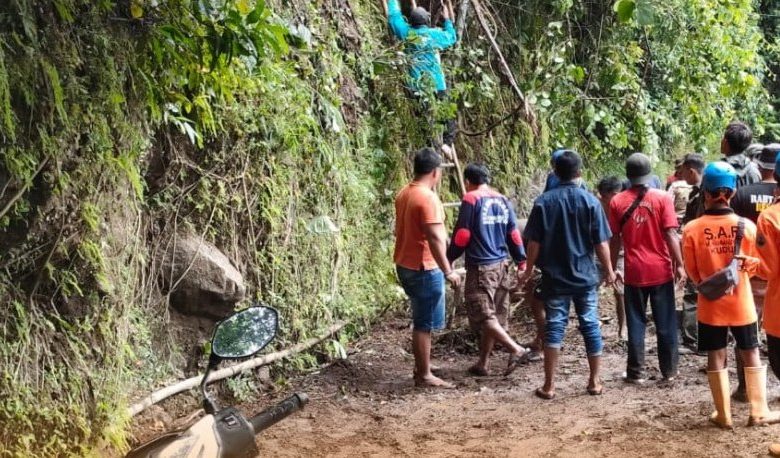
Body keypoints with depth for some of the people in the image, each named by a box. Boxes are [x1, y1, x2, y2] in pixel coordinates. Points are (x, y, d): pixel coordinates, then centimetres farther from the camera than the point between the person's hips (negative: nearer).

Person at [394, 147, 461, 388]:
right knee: (424, 323, -1)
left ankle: (421, 366, 27)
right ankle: (424, 375, 6)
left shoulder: (403, 194, 9)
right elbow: (435, 238, -24)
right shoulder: (428, 198, -20)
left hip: (405, 265, 9)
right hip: (424, 268, -9)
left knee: (421, 320, 19)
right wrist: (448, 271, -21)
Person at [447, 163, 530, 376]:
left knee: (483, 316, -4)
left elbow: (462, 234, -10)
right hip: (502, 265, 7)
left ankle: (516, 350, -14)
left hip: (481, 267, -7)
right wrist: (521, 261, 15)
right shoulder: (503, 201, 10)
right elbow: (513, 234, 10)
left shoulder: (471, 199, -8)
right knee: (492, 315, 11)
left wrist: (449, 258, 1)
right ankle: (482, 364, 17)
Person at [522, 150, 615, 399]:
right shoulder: (590, 201, -5)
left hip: (554, 276, 0)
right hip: (585, 275, 0)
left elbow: (534, 242, -4)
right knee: (590, 325, 9)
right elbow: (601, 242, -4)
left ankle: (549, 385, 3)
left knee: (554, 326, 3)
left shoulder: (544, 201, -4)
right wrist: (609, 269, 8)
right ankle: (594, 381, 17)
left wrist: (529, 269, 8)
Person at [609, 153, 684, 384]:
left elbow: (615, 239, 1)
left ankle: (636, 372, 10)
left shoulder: (618, 202, -2)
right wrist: (679, 264, -2)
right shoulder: (663, 198, -6)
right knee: (666, 323, 9)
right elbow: (671, 234, -9)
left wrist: (612, 268, 11)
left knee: (636, 323, 8)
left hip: (634, 272, 1)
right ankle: (669, 371, 15)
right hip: (661, 270, -1)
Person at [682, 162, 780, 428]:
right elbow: (754, 266, 2)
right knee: (751, 354, 13)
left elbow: (692, 272, -2)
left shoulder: (692, 229, -13)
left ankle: (723, 415, 14)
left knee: (716, 356, 9)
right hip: (741, 304, 0)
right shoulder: (746, 226, -12)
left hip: (710, 305, 0)